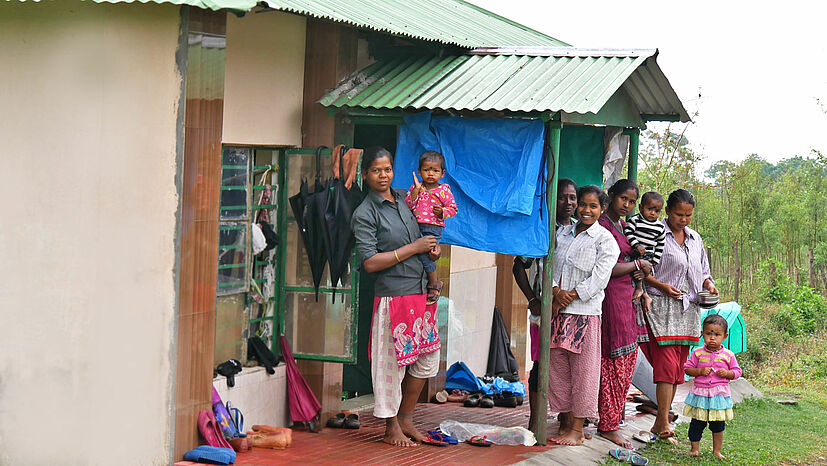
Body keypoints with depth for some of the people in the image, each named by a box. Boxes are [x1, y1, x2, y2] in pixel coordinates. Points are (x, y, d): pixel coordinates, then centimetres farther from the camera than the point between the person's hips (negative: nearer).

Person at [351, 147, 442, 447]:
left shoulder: (404, 199, 12)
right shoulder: (364, 214, -9)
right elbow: (370, 263, -16)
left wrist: (431, 247, 6)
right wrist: (413, 248, -14)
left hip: (421, 291, 7)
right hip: (393, 296, -7)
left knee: (427, 359, 11)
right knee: (392, 362, 0)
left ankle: (406, 419, 26)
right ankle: (392, 428, 14)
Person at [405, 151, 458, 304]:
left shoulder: (444, 190, 1)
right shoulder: (416, 187, 9)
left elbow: (453, 208, 6)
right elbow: (408, 205, 0)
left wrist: (442, 212, -13)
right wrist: (416, 190, -10)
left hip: (433, 229, -4)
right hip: (416, 227, 4)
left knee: (424, 253, -21)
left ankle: (434, 284, -1)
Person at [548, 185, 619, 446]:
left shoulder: (605, 240, 0)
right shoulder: (562, 233, 15)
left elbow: (599, 278, -8)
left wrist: (570, 296, -12)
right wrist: (555, 292, -6)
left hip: (585, 312, -5)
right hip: (557, 311, 5)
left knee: (582, 369, -3)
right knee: (557, 367, 5)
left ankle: (577, 429, 3)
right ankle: (565, 422, 15)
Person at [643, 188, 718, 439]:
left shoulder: (695, 239, 16)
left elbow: (703, 272, 24)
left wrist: (709, 285, 3)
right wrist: (662, 286, -17)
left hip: (688, 310, 6)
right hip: (662, 308, -6)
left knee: (677, 368, 5)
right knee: (667, 364, -14)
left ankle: (659, 423, 11)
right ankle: (664, 423, -12)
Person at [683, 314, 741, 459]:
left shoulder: (728, 355, 1)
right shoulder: (698, 353, 0)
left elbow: (737, 372, 7)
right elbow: (687, 369, 3)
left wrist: (727, 373, -13)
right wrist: (700, 371, -14)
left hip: (720, 395, 0)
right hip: (700, 393, 0)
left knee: (718, 425, 7)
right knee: (696, 423, 3)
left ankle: (717, 451, 21)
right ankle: (695, 449, 18)